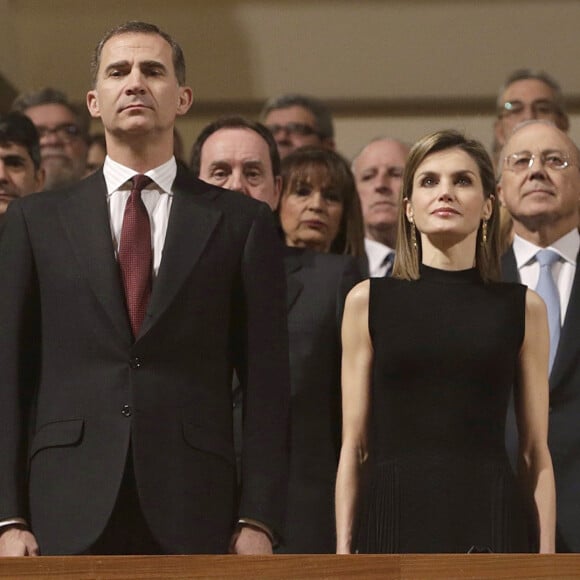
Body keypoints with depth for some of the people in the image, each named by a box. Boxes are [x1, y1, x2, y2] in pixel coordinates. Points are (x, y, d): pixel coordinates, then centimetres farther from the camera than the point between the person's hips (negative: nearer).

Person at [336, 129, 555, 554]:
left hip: (488, 521, 0)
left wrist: (546, 552, 0)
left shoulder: (523, 308, 9)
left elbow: (536, 453, 8)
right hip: (394, 515, 0)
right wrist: (344, 550, 1)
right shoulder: (368, 301, 9)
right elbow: (354, 446, 8)